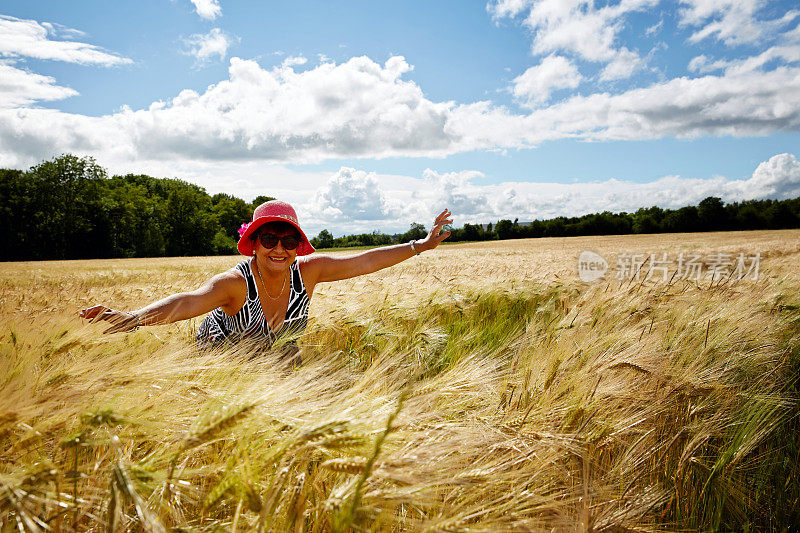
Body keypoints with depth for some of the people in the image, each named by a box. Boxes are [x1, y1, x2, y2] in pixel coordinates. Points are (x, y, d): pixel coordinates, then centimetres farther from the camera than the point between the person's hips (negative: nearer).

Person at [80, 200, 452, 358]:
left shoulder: (308, 270, -22)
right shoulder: (234, 283, -34)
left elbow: (366, 261, -18)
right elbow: (188, 301, -52)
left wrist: (421, 246, -17)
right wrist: (132, 318, -70)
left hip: (277, 354, 4)